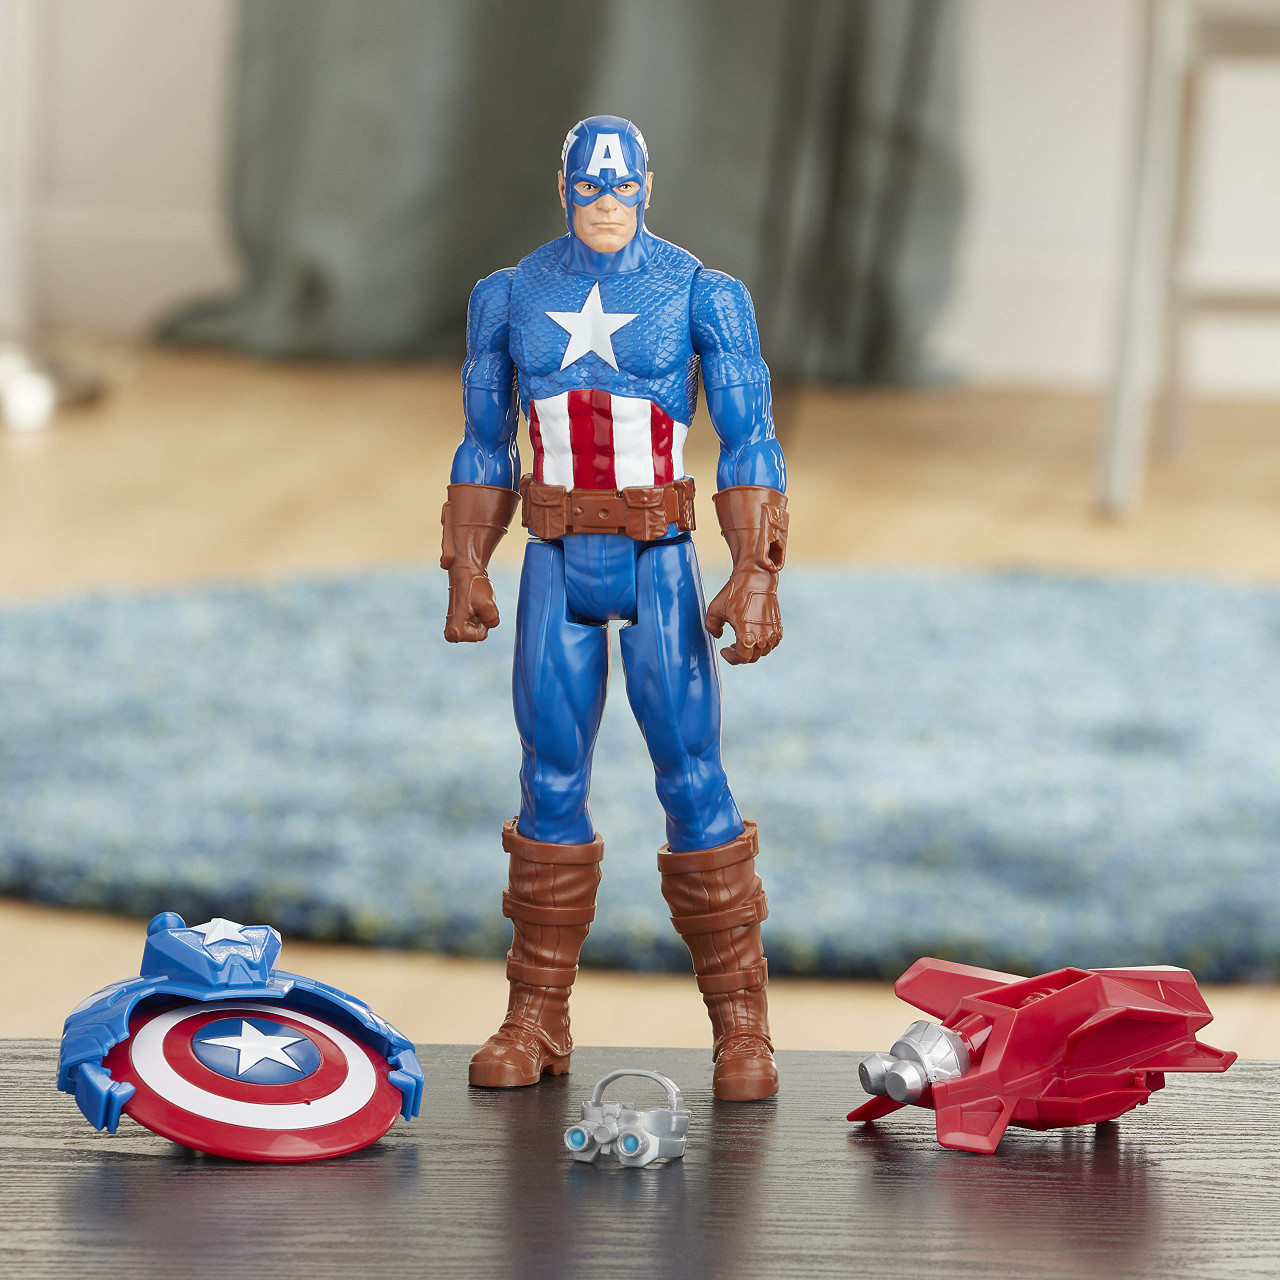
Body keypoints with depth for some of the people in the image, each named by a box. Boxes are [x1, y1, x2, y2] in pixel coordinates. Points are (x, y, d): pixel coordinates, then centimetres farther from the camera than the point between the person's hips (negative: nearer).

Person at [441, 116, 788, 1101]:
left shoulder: (702, 296, -3)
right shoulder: (511, 299, 6)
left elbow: (751, 444, -6)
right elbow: (485, 446, 12)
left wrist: (757, 577, -15)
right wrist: (465, 573, 4)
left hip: (660, 566, -2)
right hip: (556, 569, 3)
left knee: (694, 779, -5)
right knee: (551, 785, 4)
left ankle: (742, 1024, 2)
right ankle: (537, 1022, 13)